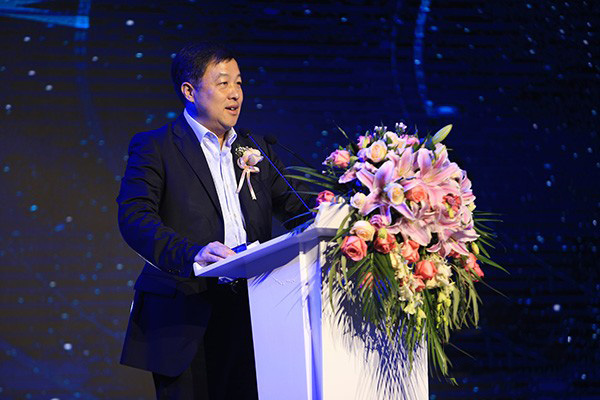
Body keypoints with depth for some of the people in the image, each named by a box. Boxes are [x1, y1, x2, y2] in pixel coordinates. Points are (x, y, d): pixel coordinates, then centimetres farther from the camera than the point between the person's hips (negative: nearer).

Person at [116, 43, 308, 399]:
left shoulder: (257, 150, 21)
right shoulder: (154, 147, 3)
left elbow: (297, 208, 15)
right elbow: (134, 218, -11)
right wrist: (192, 253, -28)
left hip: (247, 311, 4)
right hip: (184, 315, -4)